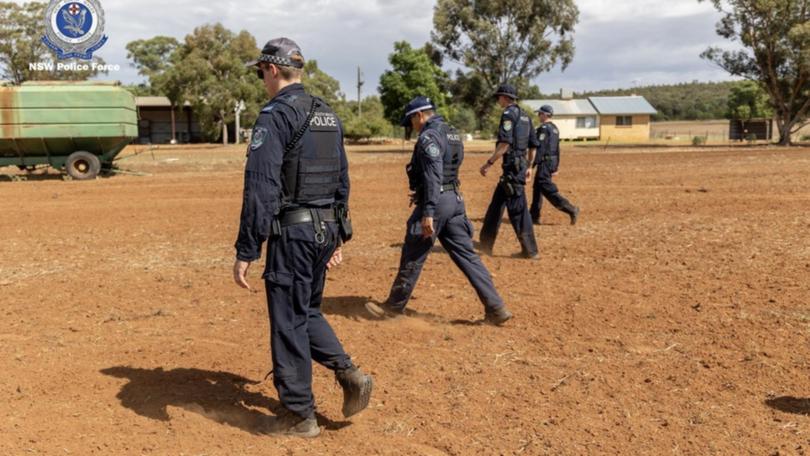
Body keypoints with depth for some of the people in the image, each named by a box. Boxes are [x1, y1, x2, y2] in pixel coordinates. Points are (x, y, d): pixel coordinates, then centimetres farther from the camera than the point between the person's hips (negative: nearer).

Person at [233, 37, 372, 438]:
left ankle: (299, 415, 14)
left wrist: (246, 251, -17)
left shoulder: (275, 115, -12)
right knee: (307, 311, 23)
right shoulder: (328, 115, 13)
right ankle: (348, 373, 10)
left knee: (289, 322, 4)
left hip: (292, 231, -8)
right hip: (325, 228, 8)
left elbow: (260, 188, -19)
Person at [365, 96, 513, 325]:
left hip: (437, 201, -9)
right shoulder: (452, 133, 16)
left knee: (412, 257, 5)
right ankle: (496, 308, 4)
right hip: (455, 199, 9)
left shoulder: (429, 136, -13)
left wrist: (428, 212, -25)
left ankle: (394, 306, 19)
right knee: (467, 255, 8)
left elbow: (433, 176, -22)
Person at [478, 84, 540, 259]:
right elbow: (533, 144, 20)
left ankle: (530, 250, -3)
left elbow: (505, 144, -20)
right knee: (497, 204, 14)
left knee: (517, 208, -6)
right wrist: (528, 166, 26)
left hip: (512, 166, -9)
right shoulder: (525, 115, 17)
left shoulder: (509, 113, -10)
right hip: (521, 164, 9)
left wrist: (489, 163, -19)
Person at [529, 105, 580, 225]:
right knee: (537, 188, 14)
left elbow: (540, 147, -20)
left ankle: (571, 209, -15)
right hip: (553, 161, 10)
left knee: (547, 189, -11)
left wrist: (534, 163, -20)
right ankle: (534, 216, 17)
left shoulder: (544, 128, -13)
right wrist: (556, 166, 21)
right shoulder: (555, 128, 16)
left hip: (545, 161, -10)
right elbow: (557, 149, 18)